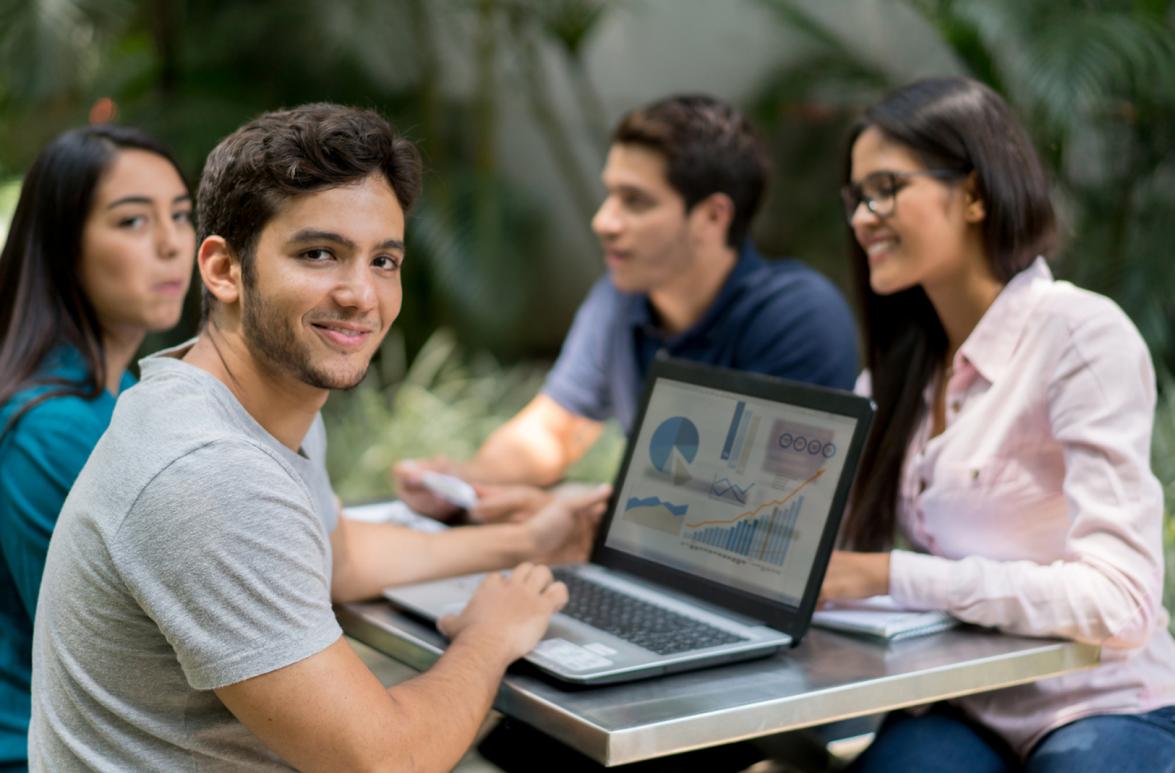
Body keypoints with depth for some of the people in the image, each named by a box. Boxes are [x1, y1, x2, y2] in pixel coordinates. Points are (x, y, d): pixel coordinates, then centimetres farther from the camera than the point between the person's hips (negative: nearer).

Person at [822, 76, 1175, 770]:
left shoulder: (1081, 332, -14)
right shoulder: (901, 360, 7)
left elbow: (1119, 606, -23)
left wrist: (888, 576, -25)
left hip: (1106, 714, -3)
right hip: (960, 711, 4)